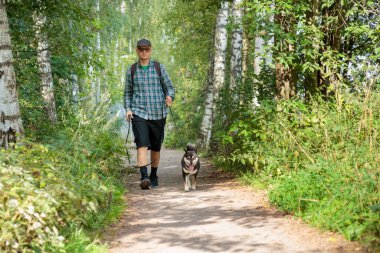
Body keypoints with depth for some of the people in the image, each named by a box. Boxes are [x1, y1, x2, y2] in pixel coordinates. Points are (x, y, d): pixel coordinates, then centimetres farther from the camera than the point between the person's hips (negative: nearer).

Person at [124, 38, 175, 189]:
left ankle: (154, 176, 29)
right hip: (139, 113, -1)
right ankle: (144, 177, -28)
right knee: (142, 145, -18)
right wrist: (128, 109, 0)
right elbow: (128, 92, 15)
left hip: (158, 113, 1)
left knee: (156, 147, 10)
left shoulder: (159, 68, 4)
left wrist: (169, 97, -17)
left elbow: (169, 87, 5)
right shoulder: (132, 70, 7)